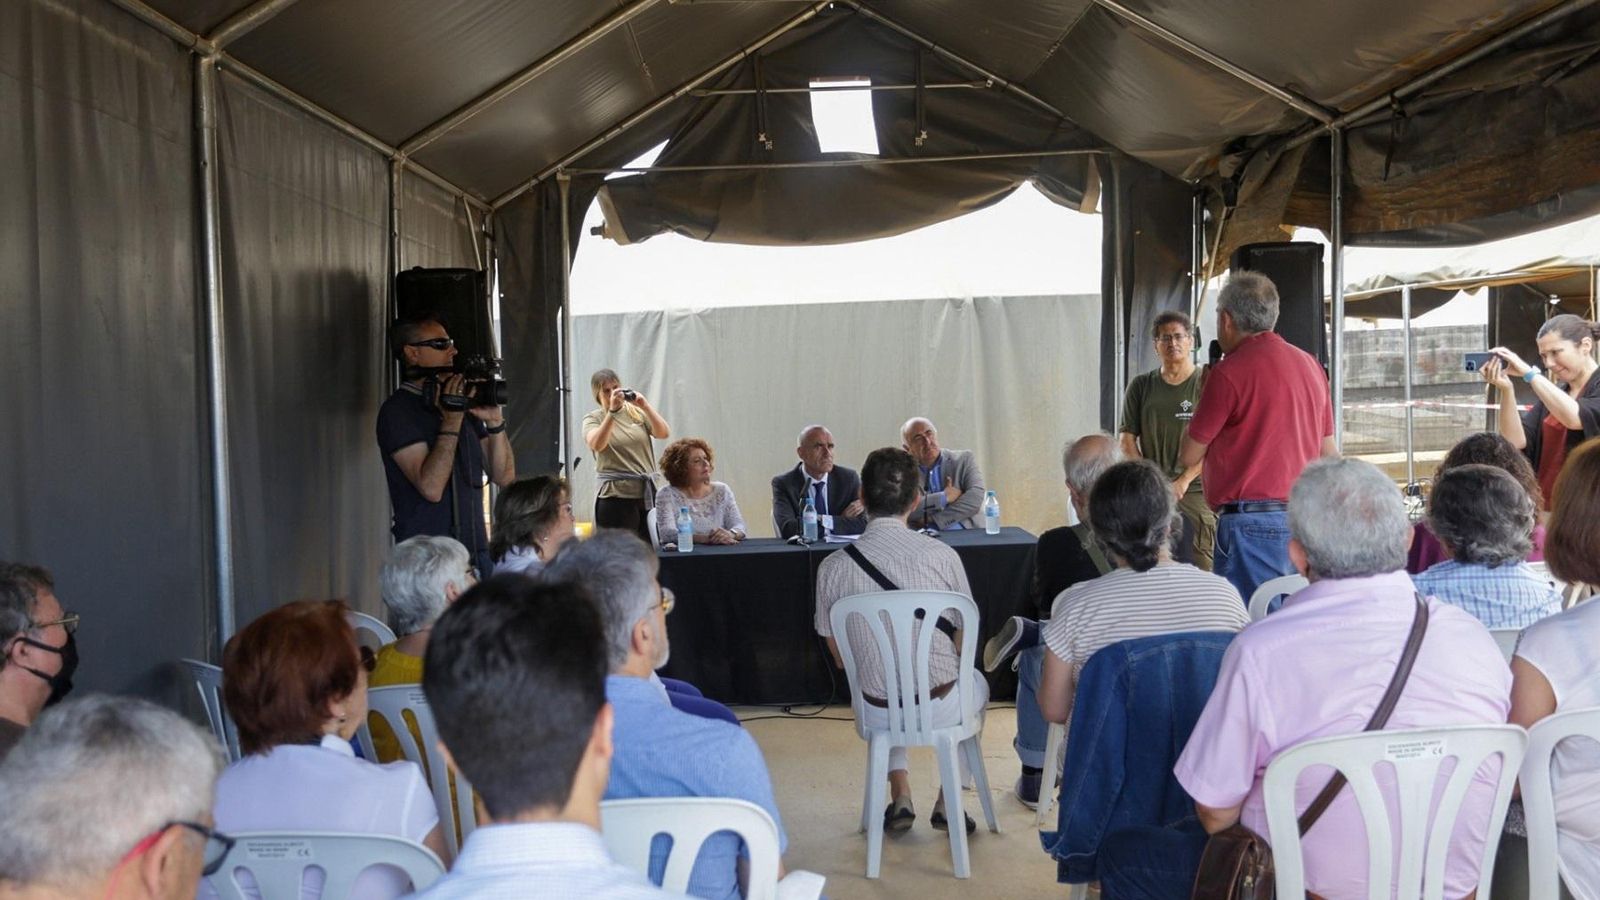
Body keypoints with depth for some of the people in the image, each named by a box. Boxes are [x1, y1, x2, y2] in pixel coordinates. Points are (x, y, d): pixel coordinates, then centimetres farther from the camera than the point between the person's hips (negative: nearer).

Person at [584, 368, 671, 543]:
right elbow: (596, 445, -16)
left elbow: (664, 434, -2)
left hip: (648, 493, 3)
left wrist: (645, 405, -13)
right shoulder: (593, 419, 4)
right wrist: (612, 411, -22)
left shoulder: (637, 412, 11)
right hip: (615, 496, -3)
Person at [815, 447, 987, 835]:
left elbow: (840, 658, 0)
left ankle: (900, 798, 27)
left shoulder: (833, 568, -12)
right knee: (976, 683, 35)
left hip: (878, 713, 1)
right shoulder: (941, 556, -16)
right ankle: (947, 802, 33)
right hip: (943, 708, -1)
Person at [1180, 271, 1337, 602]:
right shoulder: (1310, 364, 12)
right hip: (1305, 519, 8)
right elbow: (1329, 452, 16)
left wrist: (1202, 396, 9)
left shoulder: (1229, 372, -10)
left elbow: (1188, 457, -4)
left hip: (1252, 522, -8)